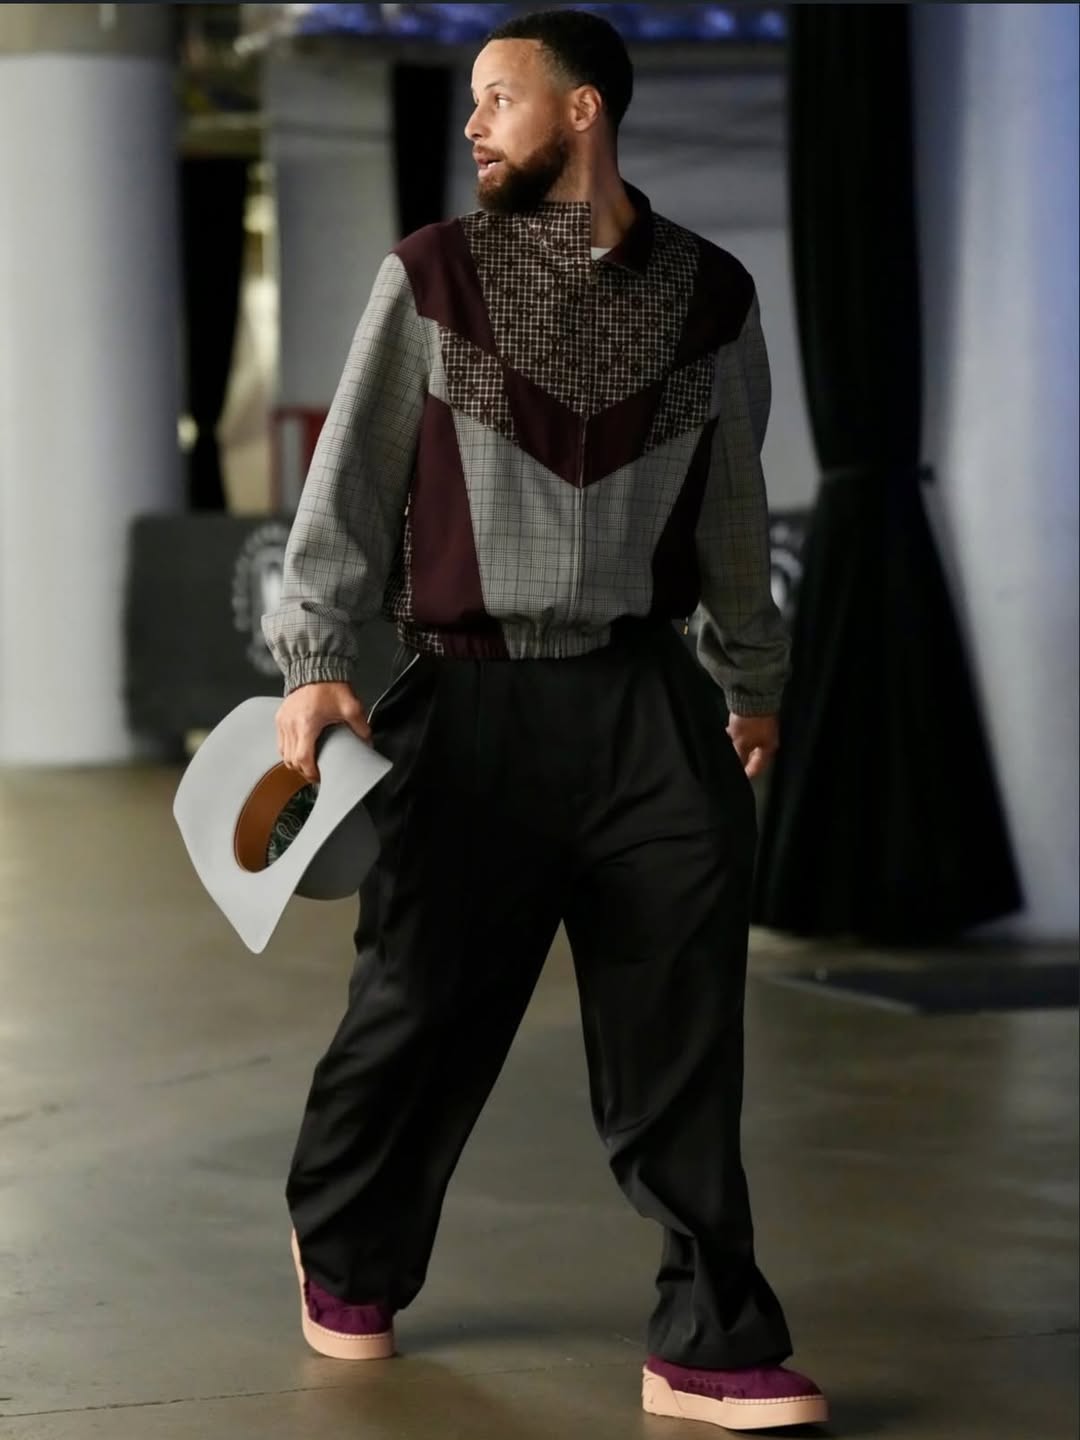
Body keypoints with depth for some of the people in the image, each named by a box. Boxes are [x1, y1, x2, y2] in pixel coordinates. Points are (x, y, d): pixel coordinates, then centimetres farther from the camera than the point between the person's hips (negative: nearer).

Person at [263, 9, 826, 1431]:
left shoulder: (709, 295, 6)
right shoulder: (434, 275, 1)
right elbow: (351, 478, 0)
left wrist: (753, 678, 25)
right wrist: (312, 662, -9)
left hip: (646, 697, 1)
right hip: (471, 699, -1)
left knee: (684, 1019, -4)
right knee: (425, 1007, 6)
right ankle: (347, 1261, 32)